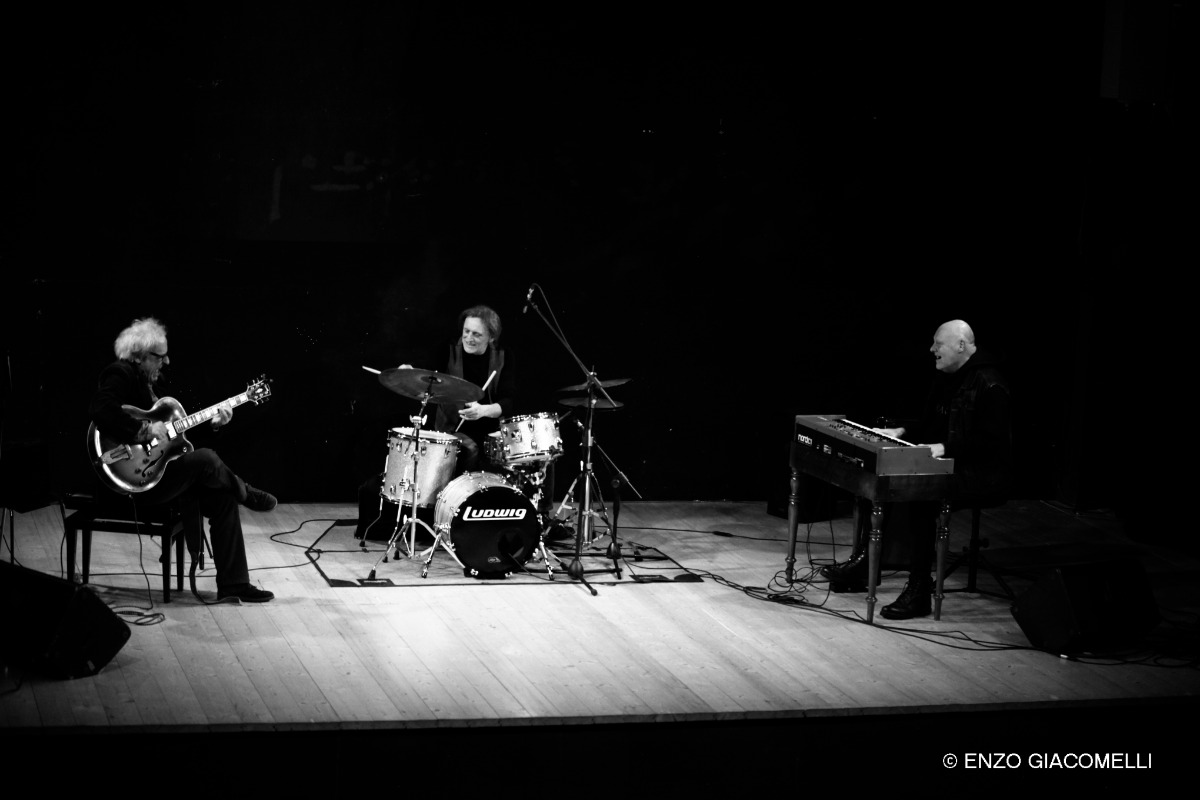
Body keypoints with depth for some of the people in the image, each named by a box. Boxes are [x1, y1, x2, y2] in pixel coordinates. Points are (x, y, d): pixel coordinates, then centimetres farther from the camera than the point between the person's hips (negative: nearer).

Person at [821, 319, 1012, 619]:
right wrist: (901, 433, 6)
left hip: (983, 474, -10)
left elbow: (990, 440, -24)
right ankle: (860, 564, 0)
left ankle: (919, 592, -26)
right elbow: (931, 424, 22)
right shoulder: (947, 378, 13)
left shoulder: (988, 385, -18)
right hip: (947, 464, 10)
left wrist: (944, 447, -29)